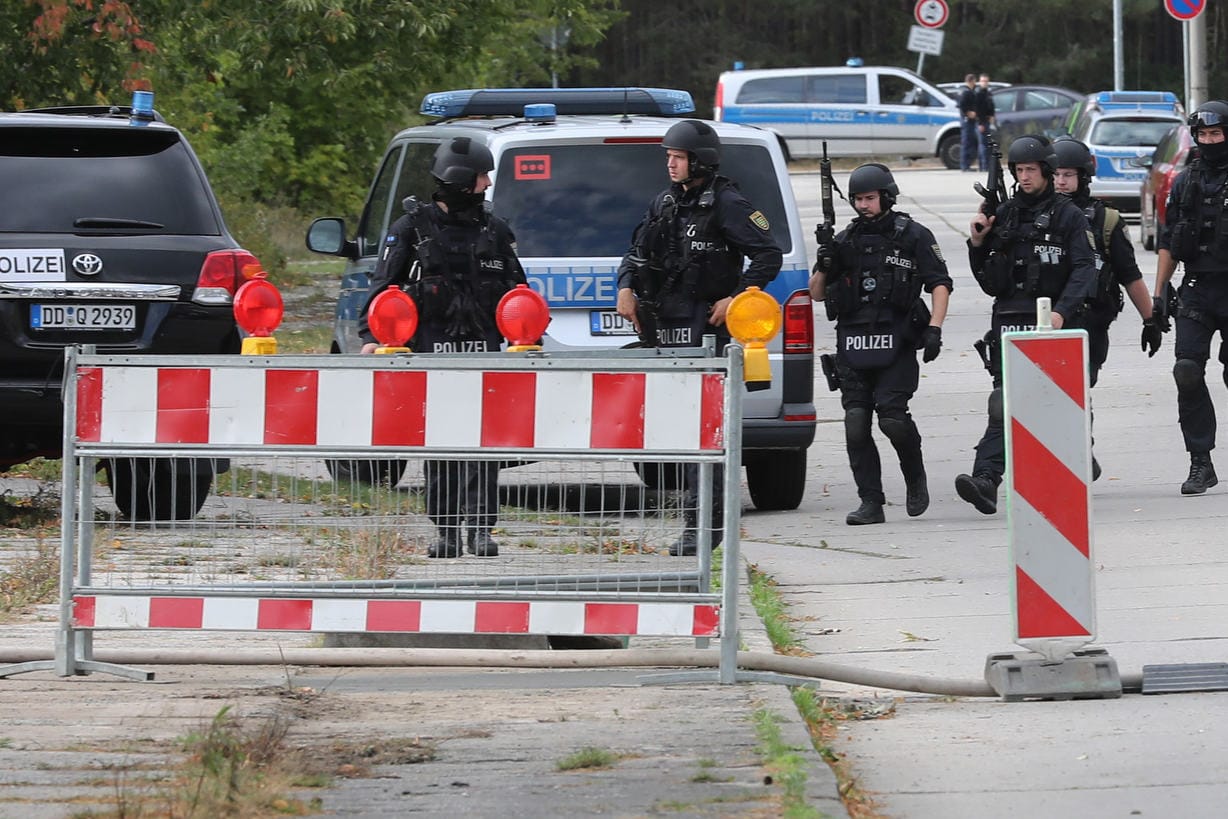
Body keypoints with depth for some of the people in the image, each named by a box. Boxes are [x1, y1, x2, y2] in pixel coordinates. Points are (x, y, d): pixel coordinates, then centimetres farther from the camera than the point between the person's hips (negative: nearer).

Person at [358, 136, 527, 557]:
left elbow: (516, 292, 20)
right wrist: (371, 336, -10)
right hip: (432, 349, -2)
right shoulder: (412, 228, 4)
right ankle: (446, 530, 9)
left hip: (482, 350, 2)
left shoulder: (493, 231, 13)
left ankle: (480, 527, -9)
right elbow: (382, 285, 1)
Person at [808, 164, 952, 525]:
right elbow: (817, 294, 20)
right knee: (856, 423, -4)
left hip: (896, 346, -4)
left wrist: (934, 329, -10)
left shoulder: (913, 236, 5)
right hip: (853, 349, 4)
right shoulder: (846, 240, 16)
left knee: (892, 416, -17)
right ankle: (871, 503, 0)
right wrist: (824, 265, -1)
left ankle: (915, 477, 11)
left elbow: (940, 284, 2)